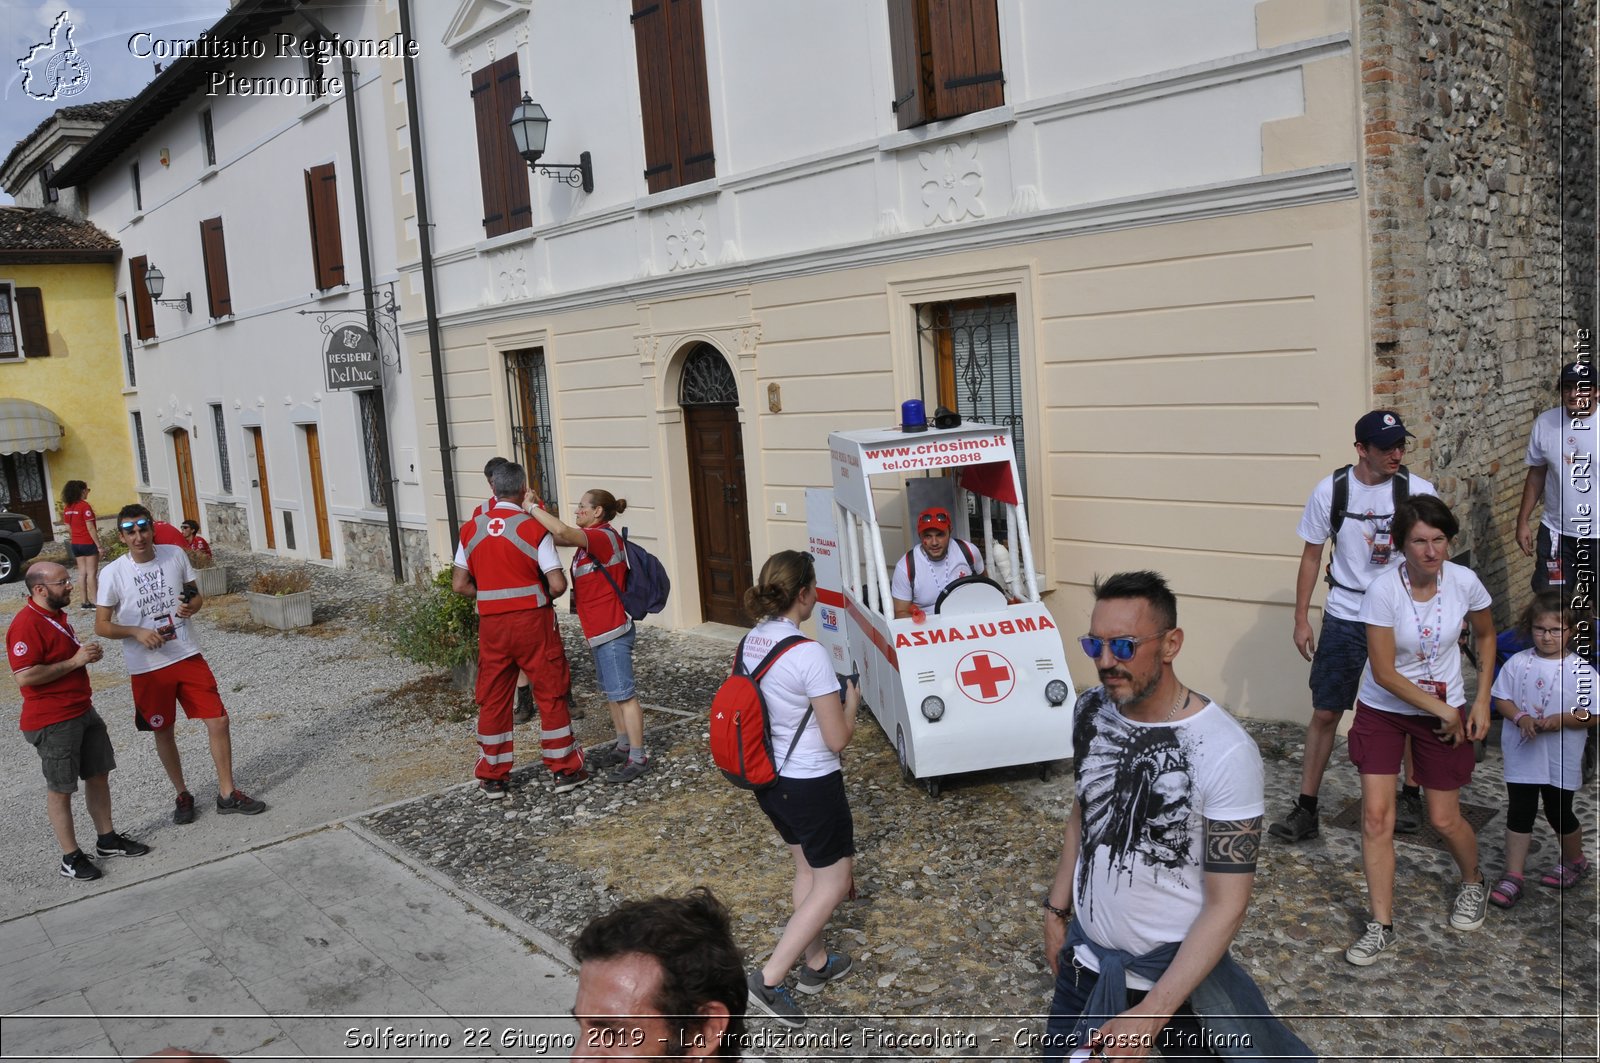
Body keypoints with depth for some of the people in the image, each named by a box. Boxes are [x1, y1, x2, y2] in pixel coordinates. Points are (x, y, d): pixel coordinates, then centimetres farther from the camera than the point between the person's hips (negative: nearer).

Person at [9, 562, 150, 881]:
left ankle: (107, 839, 31)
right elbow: (25, 676, -27)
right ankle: (71, 858, 15)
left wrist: (87, 651, 10)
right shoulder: (26, 624, -21)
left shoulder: (58, 614, 11)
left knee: (99, 775, 16)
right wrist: (75, 661, -23)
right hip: (53, 722, -9)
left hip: (83, 711, 9)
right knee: (60, 790, 4)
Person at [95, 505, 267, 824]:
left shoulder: (175, 555, -2)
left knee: (218, 720, -2)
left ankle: (227, 793, 11)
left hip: (188, 656, 2)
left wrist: (191, 606, -13)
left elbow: (196, 596, 10)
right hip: (148, 667, -1)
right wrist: (137, 632, -21)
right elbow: (101, 625, -4)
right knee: (163, 732, 12)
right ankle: (182, 794, 31)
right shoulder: (112, 574, -9)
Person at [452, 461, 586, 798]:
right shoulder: (534, 528, -11)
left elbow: (460, 584, 2)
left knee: (493, 699, 12)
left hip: (492, 624, 3)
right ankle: (565, 770, 16)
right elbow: (558, 584, -14)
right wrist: (543, 598, 6)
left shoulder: (471, 529, 0)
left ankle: (493, 778, 19)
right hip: (532, 621, -3)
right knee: (551, 694, 9)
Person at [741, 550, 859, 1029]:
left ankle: (815, 963, 38)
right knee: (833, 882, 9)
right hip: (811, 786, -8)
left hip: (768, 779, 8)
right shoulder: (808, 654, -25)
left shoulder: (750, 642, -2)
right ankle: (771, 976, 6)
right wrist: (851, 701, -1)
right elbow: (838, 739, -20)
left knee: (806, 869, 24)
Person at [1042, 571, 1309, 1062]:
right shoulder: (1091, 710, -8)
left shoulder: (1226, 752, -26)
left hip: (1174, 964, -5)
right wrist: (1056, 910, 12)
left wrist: (1151, 1016, -25)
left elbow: (1227, 905, -22)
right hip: (1086, 948, 5)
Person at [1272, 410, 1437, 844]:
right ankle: (1306, 809, 11)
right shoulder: (1330, 490, -6)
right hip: (1344, 616, 0)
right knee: (1325, 712, 2)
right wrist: (1301, 619, 0)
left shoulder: (1418, 490, -9)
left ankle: (1411, 795, 34)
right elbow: (1312, 555, 2)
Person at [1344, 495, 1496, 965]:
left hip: (1446, 710, 2)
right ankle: (1382, 926, 5)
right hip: (1383, 710, -1)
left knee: (1445, 819, 7)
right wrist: (1441, 710, -14)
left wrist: (1482, 699, 1)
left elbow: (1485, 636, 7)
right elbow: (1384, 673, -19)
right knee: (1376, 816, -7)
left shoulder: (1465, 582, -14)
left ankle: (1474, 884, 41)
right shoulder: (1383, 590, -23)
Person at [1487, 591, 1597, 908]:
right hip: (1522, 753, 2)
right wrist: (1520, 718, -17)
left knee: (1558, 813, 15)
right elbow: (1501, 698, 1)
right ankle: (1513, 876, 12)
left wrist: (1562, 720, -23)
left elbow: (1593, 715, -8)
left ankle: (1575, 861, 42)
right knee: (1519, 813, 6)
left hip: (1561, 759, -2)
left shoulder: (1581, 670, -11)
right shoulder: (1518, 663, -4)